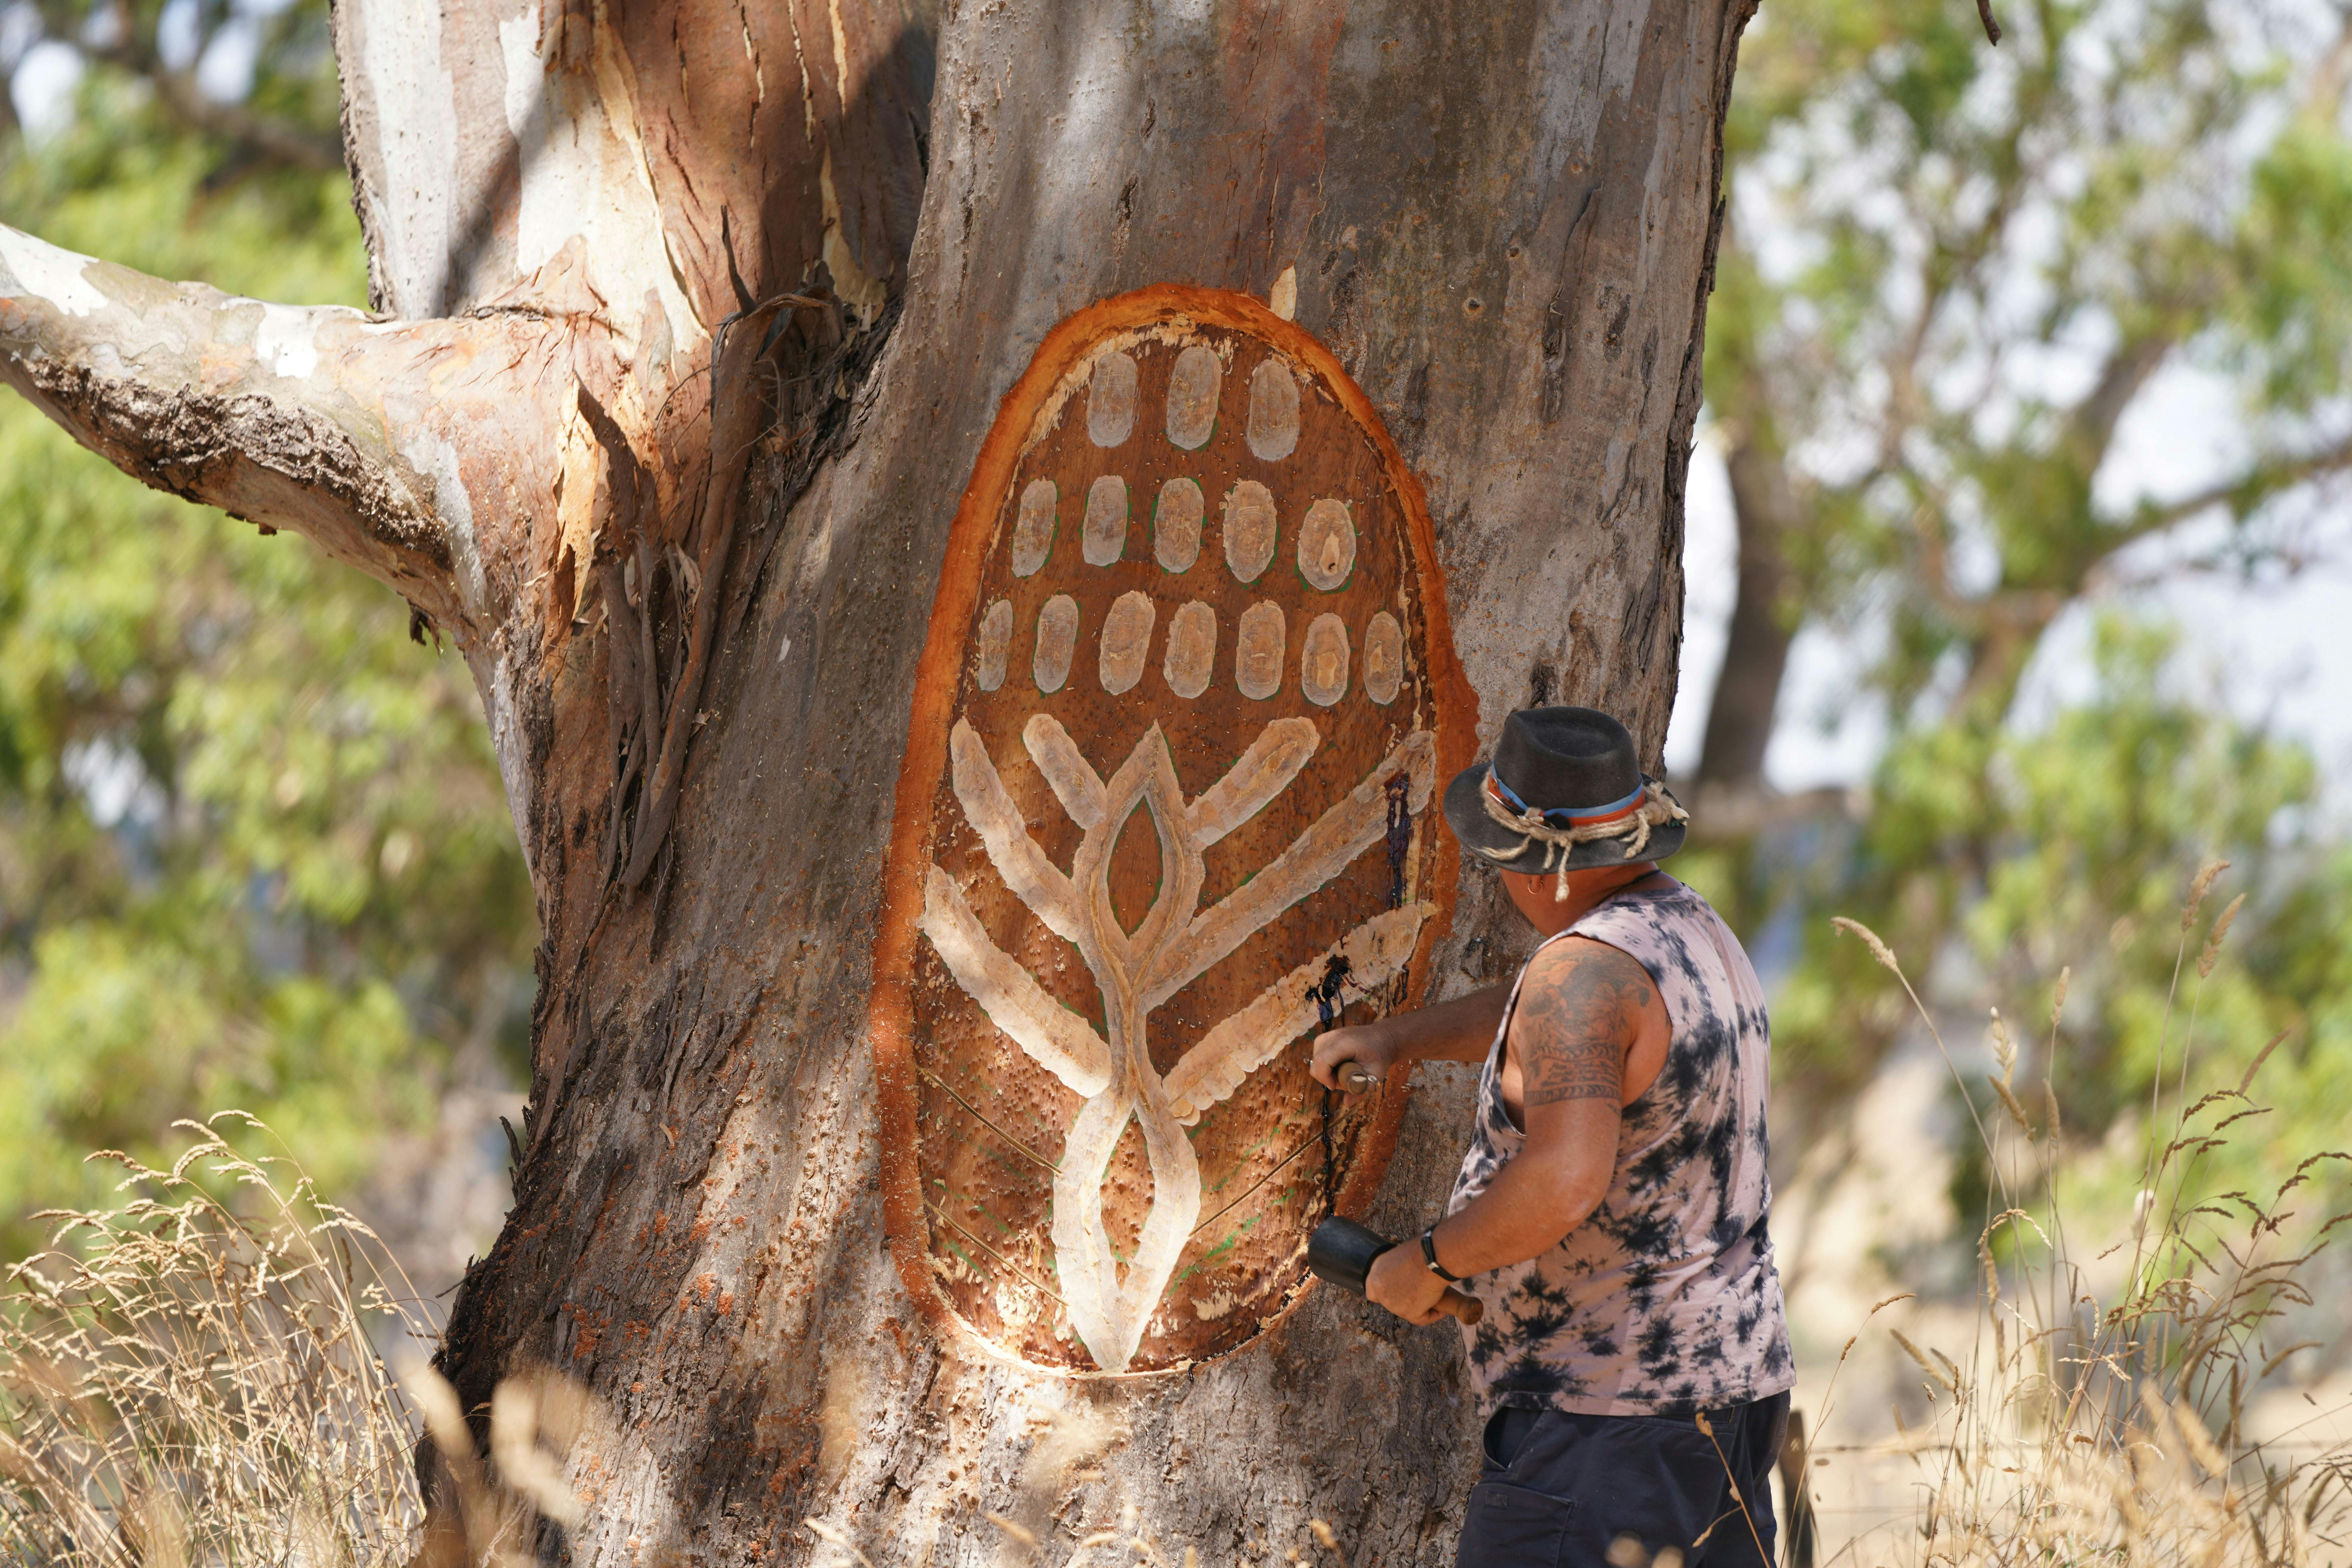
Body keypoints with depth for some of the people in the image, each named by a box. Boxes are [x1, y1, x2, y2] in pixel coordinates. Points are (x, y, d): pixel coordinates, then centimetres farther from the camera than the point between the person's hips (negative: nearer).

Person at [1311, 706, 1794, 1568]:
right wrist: (1395, 1038, 25)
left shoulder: (1586, 969, -19)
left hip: (1606, 1416, -10)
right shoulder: (1697, 931, 12)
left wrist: (1427, 1262, -16)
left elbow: (1563, 1183, -30)